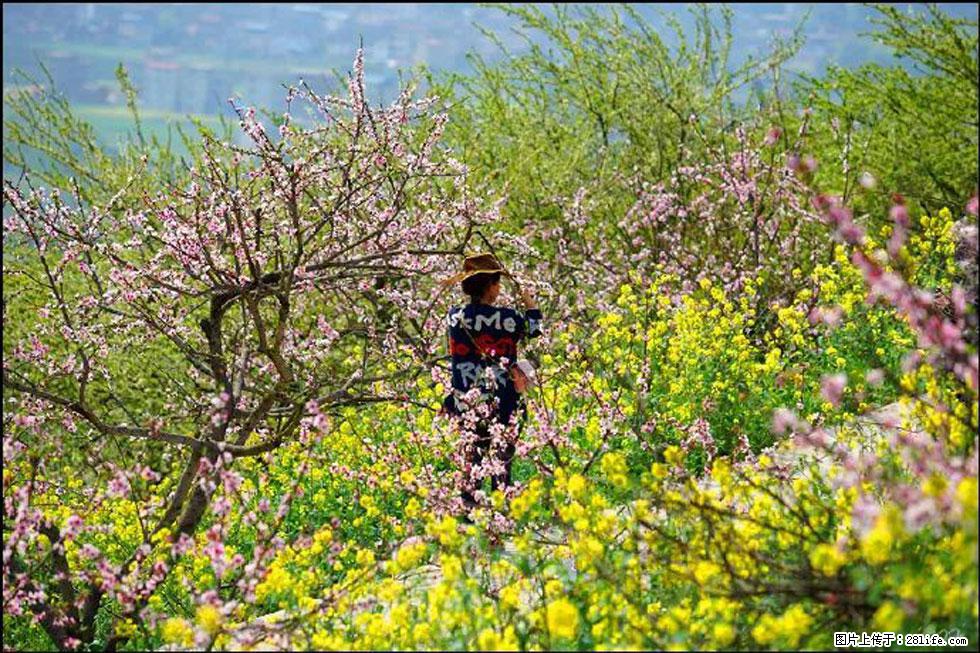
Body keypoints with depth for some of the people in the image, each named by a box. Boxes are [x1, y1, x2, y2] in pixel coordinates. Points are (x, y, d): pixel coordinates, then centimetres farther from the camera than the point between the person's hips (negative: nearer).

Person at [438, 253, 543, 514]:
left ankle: (469, 507, 14)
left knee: (472, 456, 14)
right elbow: (535, 329, 6)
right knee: (502, 458, 7)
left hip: (466, 402, 3)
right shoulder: (507, 318, -13)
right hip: (501, 402, -3)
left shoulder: (455, 316, -5)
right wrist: (530, 304, 26)